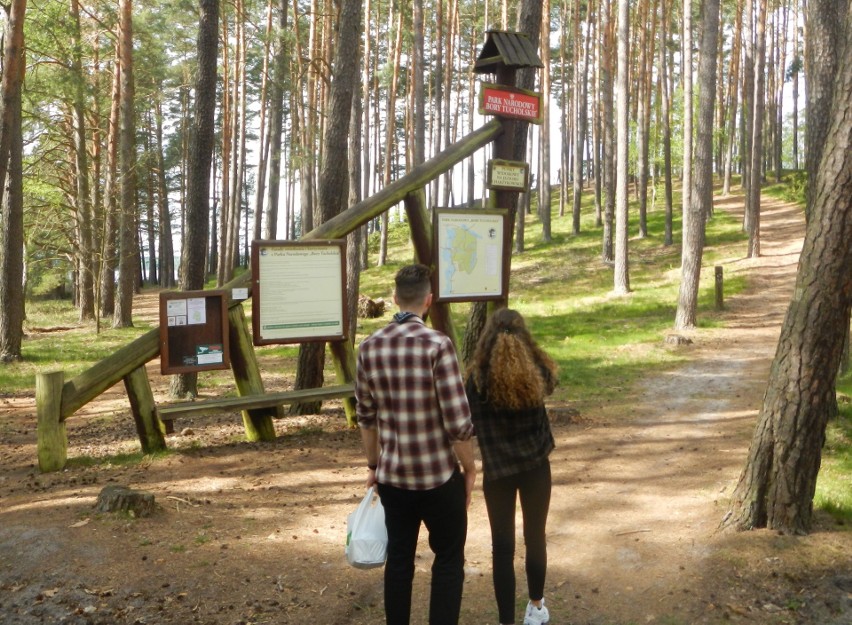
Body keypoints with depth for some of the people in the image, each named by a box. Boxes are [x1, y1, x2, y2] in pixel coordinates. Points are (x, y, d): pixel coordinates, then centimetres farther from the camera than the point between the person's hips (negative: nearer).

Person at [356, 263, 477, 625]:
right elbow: (457, 421, -17)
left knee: (398, 559, 18)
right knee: (448, 561, 13)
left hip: (392, 476, 5)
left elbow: (366, 415, 7)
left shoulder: (370, 347, -1)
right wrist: (470, 468, -2)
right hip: (438, 476, -4)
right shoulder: (437, 344, -17)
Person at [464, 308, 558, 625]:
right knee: (535, 537, 20)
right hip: (536, 466, 3)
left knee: (503, 546, 7)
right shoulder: (538, 372, -9)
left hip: (497, 471, -2)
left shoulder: (477, 379, -15)